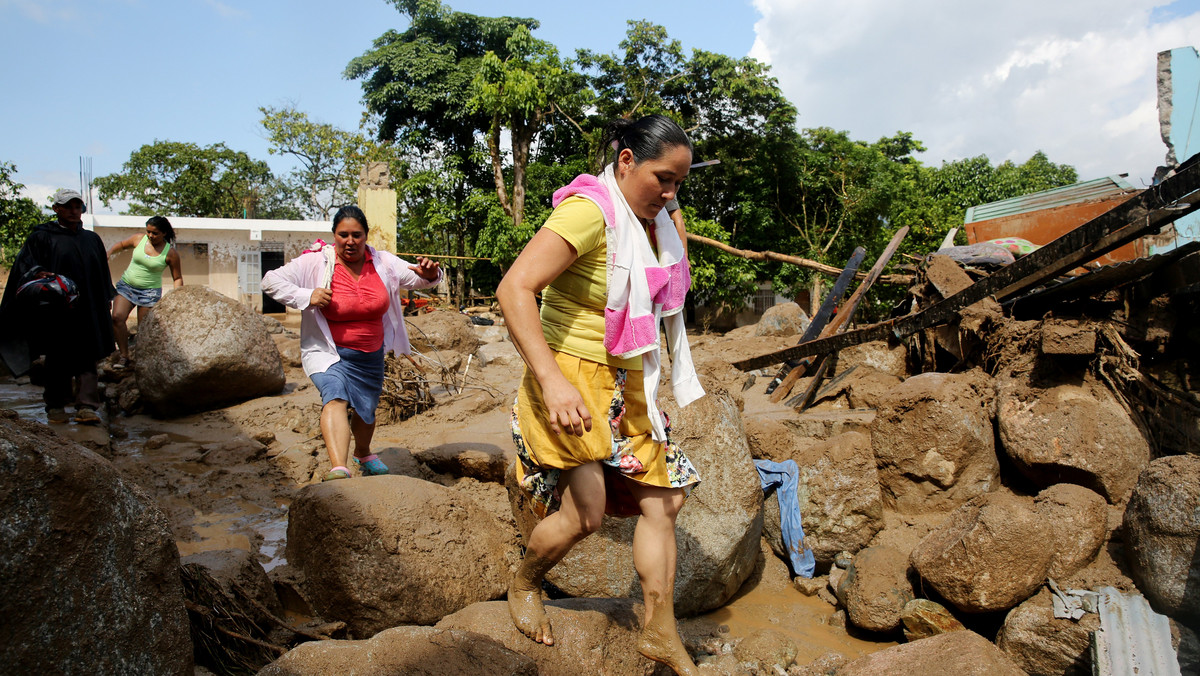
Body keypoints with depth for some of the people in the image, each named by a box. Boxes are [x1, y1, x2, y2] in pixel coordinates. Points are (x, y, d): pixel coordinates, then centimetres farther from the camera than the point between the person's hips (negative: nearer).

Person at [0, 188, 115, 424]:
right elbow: (25, 263, -8)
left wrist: (103, 304, 17)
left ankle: (86, 407, -5)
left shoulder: (92, 239, 15)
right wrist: (37, 273, -29)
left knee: (87, 358, -3)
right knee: (57, 359, 5)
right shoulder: (43, 237, 4)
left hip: (87, 312, 3)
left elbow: (102, 276, 19)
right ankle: (55, 406, 16)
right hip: (56, 311, -3)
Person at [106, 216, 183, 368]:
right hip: (126, 285, 3)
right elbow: (121, 245, 20)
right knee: (117, 317, -16)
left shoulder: (170, 253, -7)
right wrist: (108, 253, 1)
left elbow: (177, 278, -1)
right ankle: (124, 356, -8)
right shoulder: (139, 239, 0)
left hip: (150, 292, -3)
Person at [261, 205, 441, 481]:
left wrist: (429, 273, -22)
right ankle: (338, 469, -48)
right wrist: (306, 297, -27)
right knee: (335, 398, -31)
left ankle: (363, 453, 53)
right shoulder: (316, 263, -12)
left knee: (366, 411, 21)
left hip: (370, 356, 5)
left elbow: (419, 278, 3)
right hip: (328, 352, -4)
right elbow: (271, 281, -12)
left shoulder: (383, 263, -2)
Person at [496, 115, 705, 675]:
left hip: (627, 386, 9)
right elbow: (514, 288, -29)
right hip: (570, 378, -8)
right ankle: (522, 586, 22)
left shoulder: (657, 223, 8)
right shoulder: (589, 211, -19)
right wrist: (552, 380, -36)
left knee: (661, 500, 7)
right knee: (587, 509, -10)